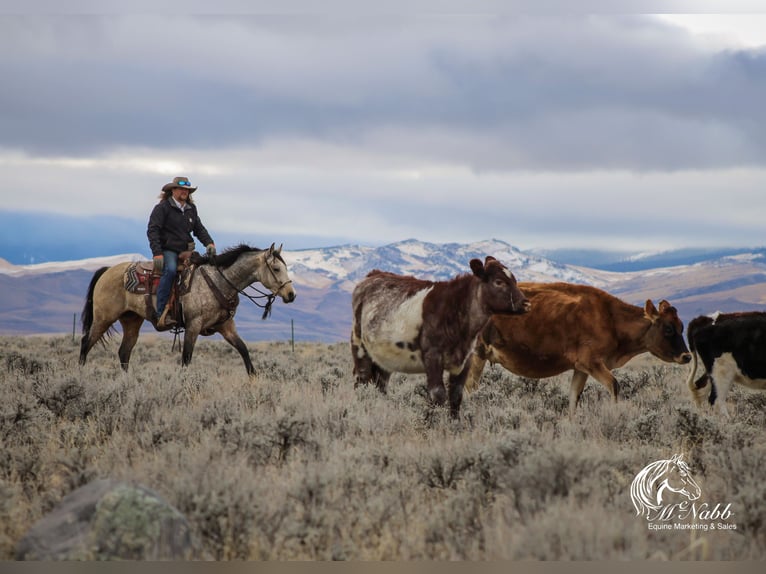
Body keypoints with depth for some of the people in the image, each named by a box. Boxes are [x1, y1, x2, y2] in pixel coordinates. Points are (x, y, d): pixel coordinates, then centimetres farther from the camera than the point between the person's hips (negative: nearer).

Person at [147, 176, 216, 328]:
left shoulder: (191, 209, 16)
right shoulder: (162, 208, -4)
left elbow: (199, 229, 18)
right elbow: (152, 230, -10)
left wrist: (209, 243, -3)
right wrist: (157, 253, -21)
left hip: (186, 251, 7)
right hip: (167, 250, -7)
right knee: (170, 270, -35)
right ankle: (161, 314, -40)